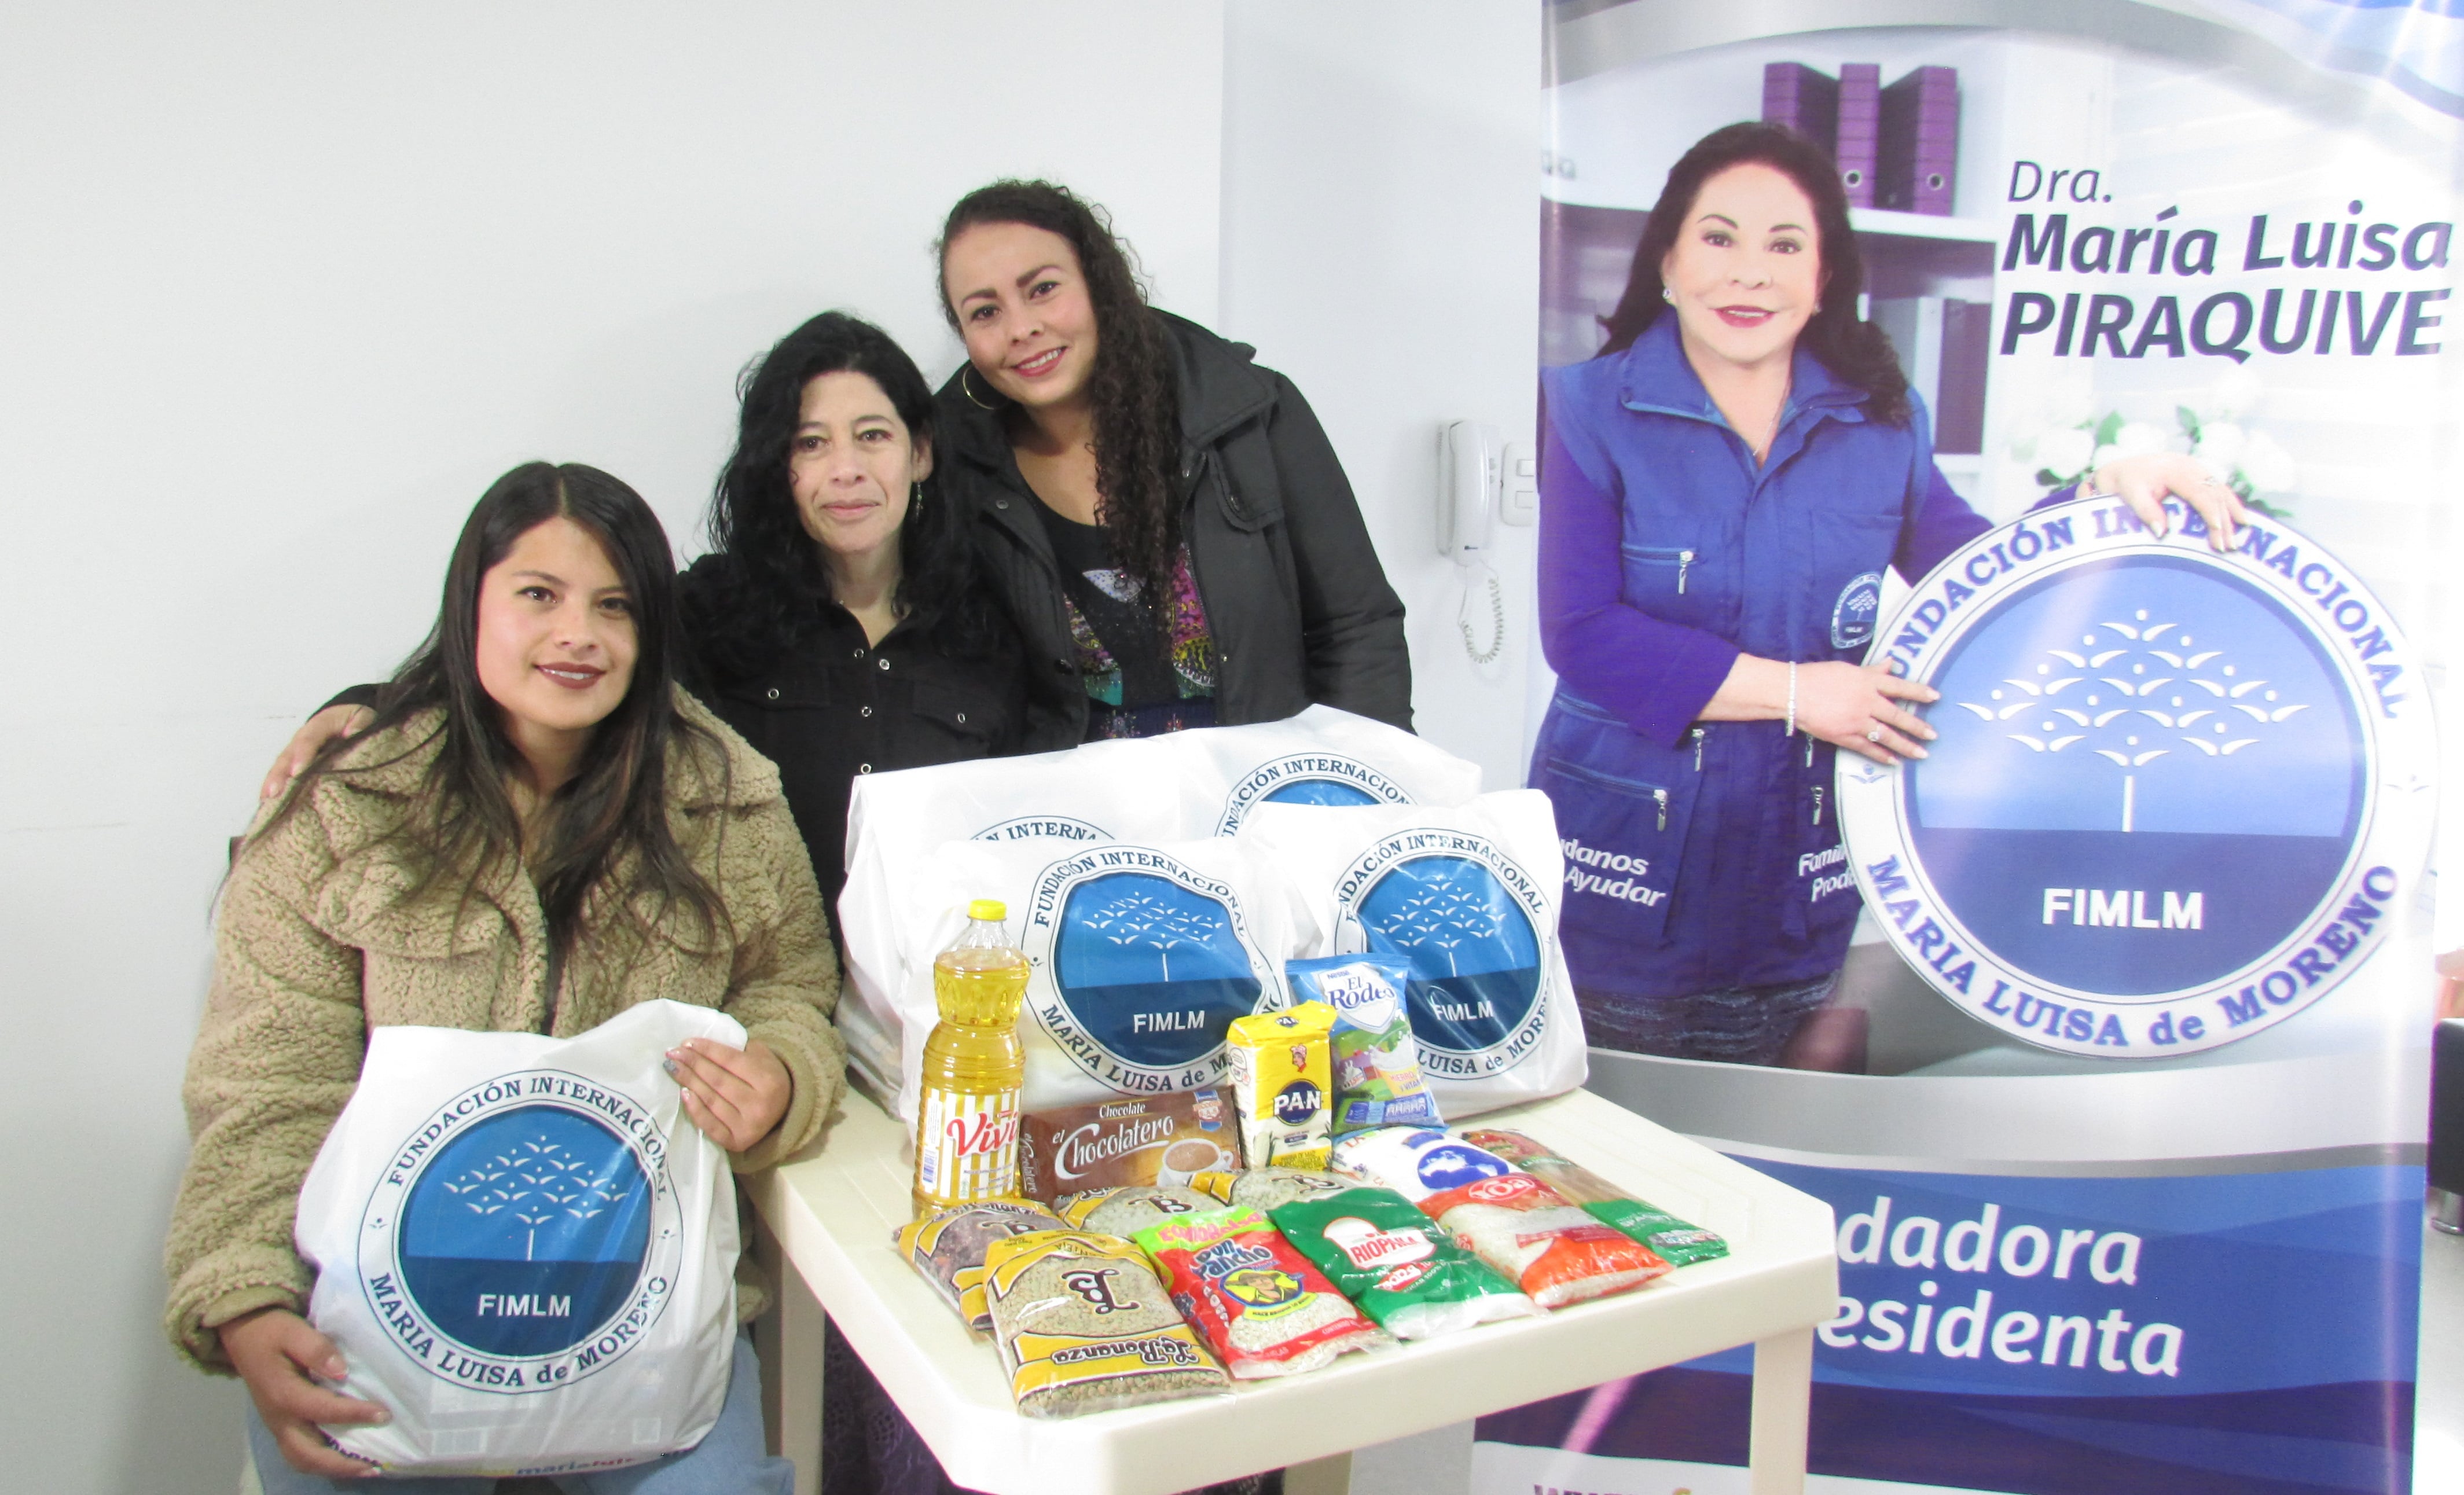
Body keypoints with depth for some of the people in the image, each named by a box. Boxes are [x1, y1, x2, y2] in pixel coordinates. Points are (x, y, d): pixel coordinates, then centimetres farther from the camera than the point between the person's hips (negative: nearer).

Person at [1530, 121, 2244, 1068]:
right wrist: (1790, 689, -15)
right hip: (1621, 878, -3)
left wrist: (2104, 494, 2)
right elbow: (1581, 635, -13)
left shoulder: (1882, 422, 7)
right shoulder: (1593, 410, -5)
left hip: (1796, 894, 3)